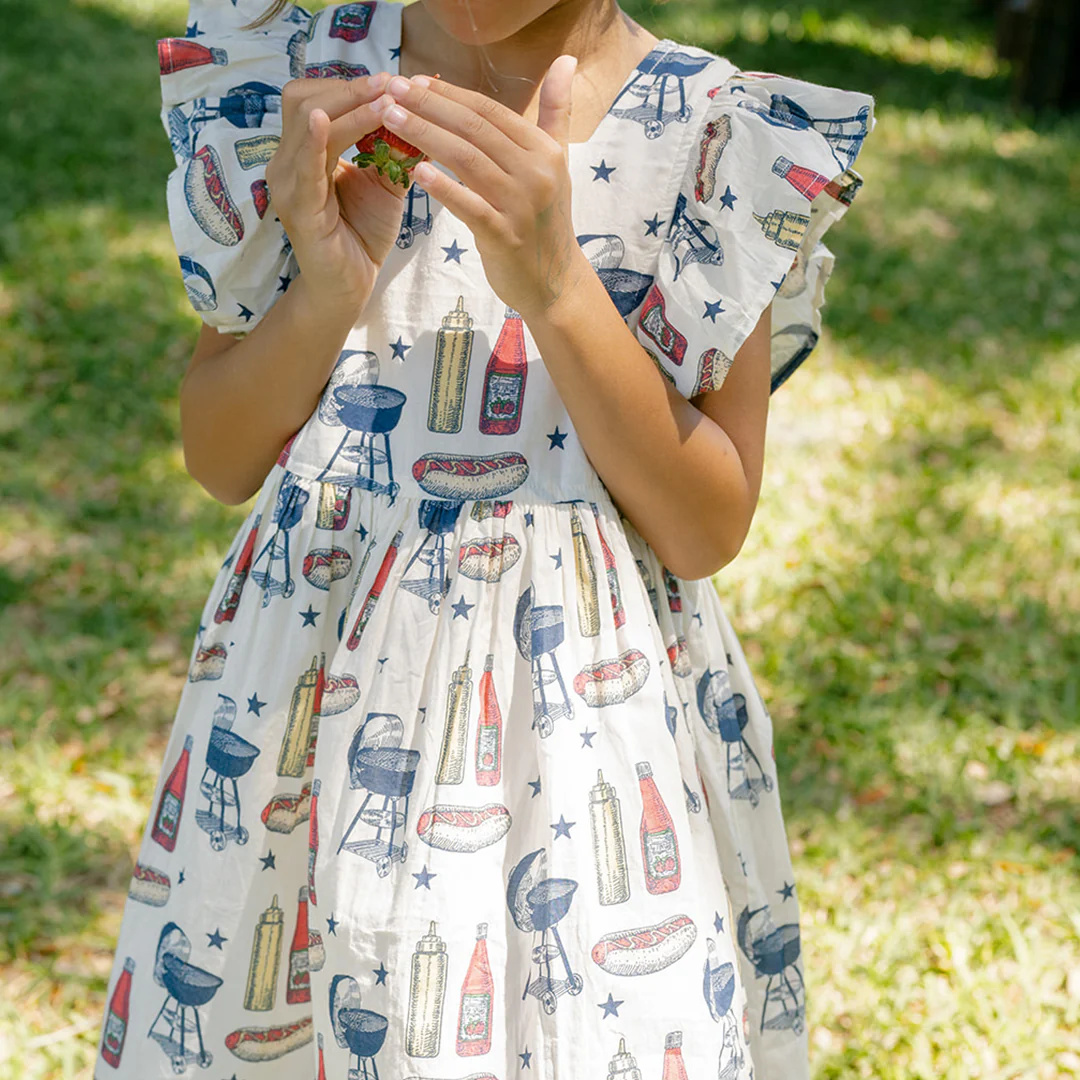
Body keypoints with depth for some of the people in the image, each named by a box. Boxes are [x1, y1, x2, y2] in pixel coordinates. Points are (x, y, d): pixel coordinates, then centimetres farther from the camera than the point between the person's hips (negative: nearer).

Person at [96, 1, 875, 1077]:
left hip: (582, 731, -2)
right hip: (314, 682, 3)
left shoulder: (713, 137, -11)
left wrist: (554, 283, -24)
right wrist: (327, 287, -20)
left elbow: (708, 529, -12)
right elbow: (219, 461, 0)